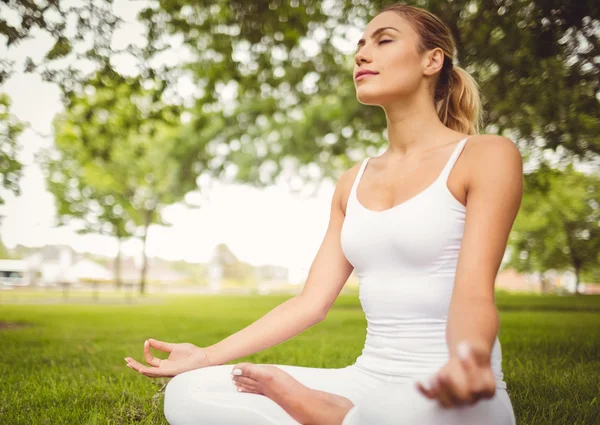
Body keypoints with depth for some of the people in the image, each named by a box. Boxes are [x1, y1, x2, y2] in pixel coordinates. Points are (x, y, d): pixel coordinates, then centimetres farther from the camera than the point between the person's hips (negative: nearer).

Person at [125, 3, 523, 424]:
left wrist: (470, 360, -39)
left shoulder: (487, 154, -4)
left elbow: (473, 294, -16)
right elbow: (312, 302, 10)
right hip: (367, 385, 5)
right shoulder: (353, 183, 13)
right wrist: (206, 356, 6)